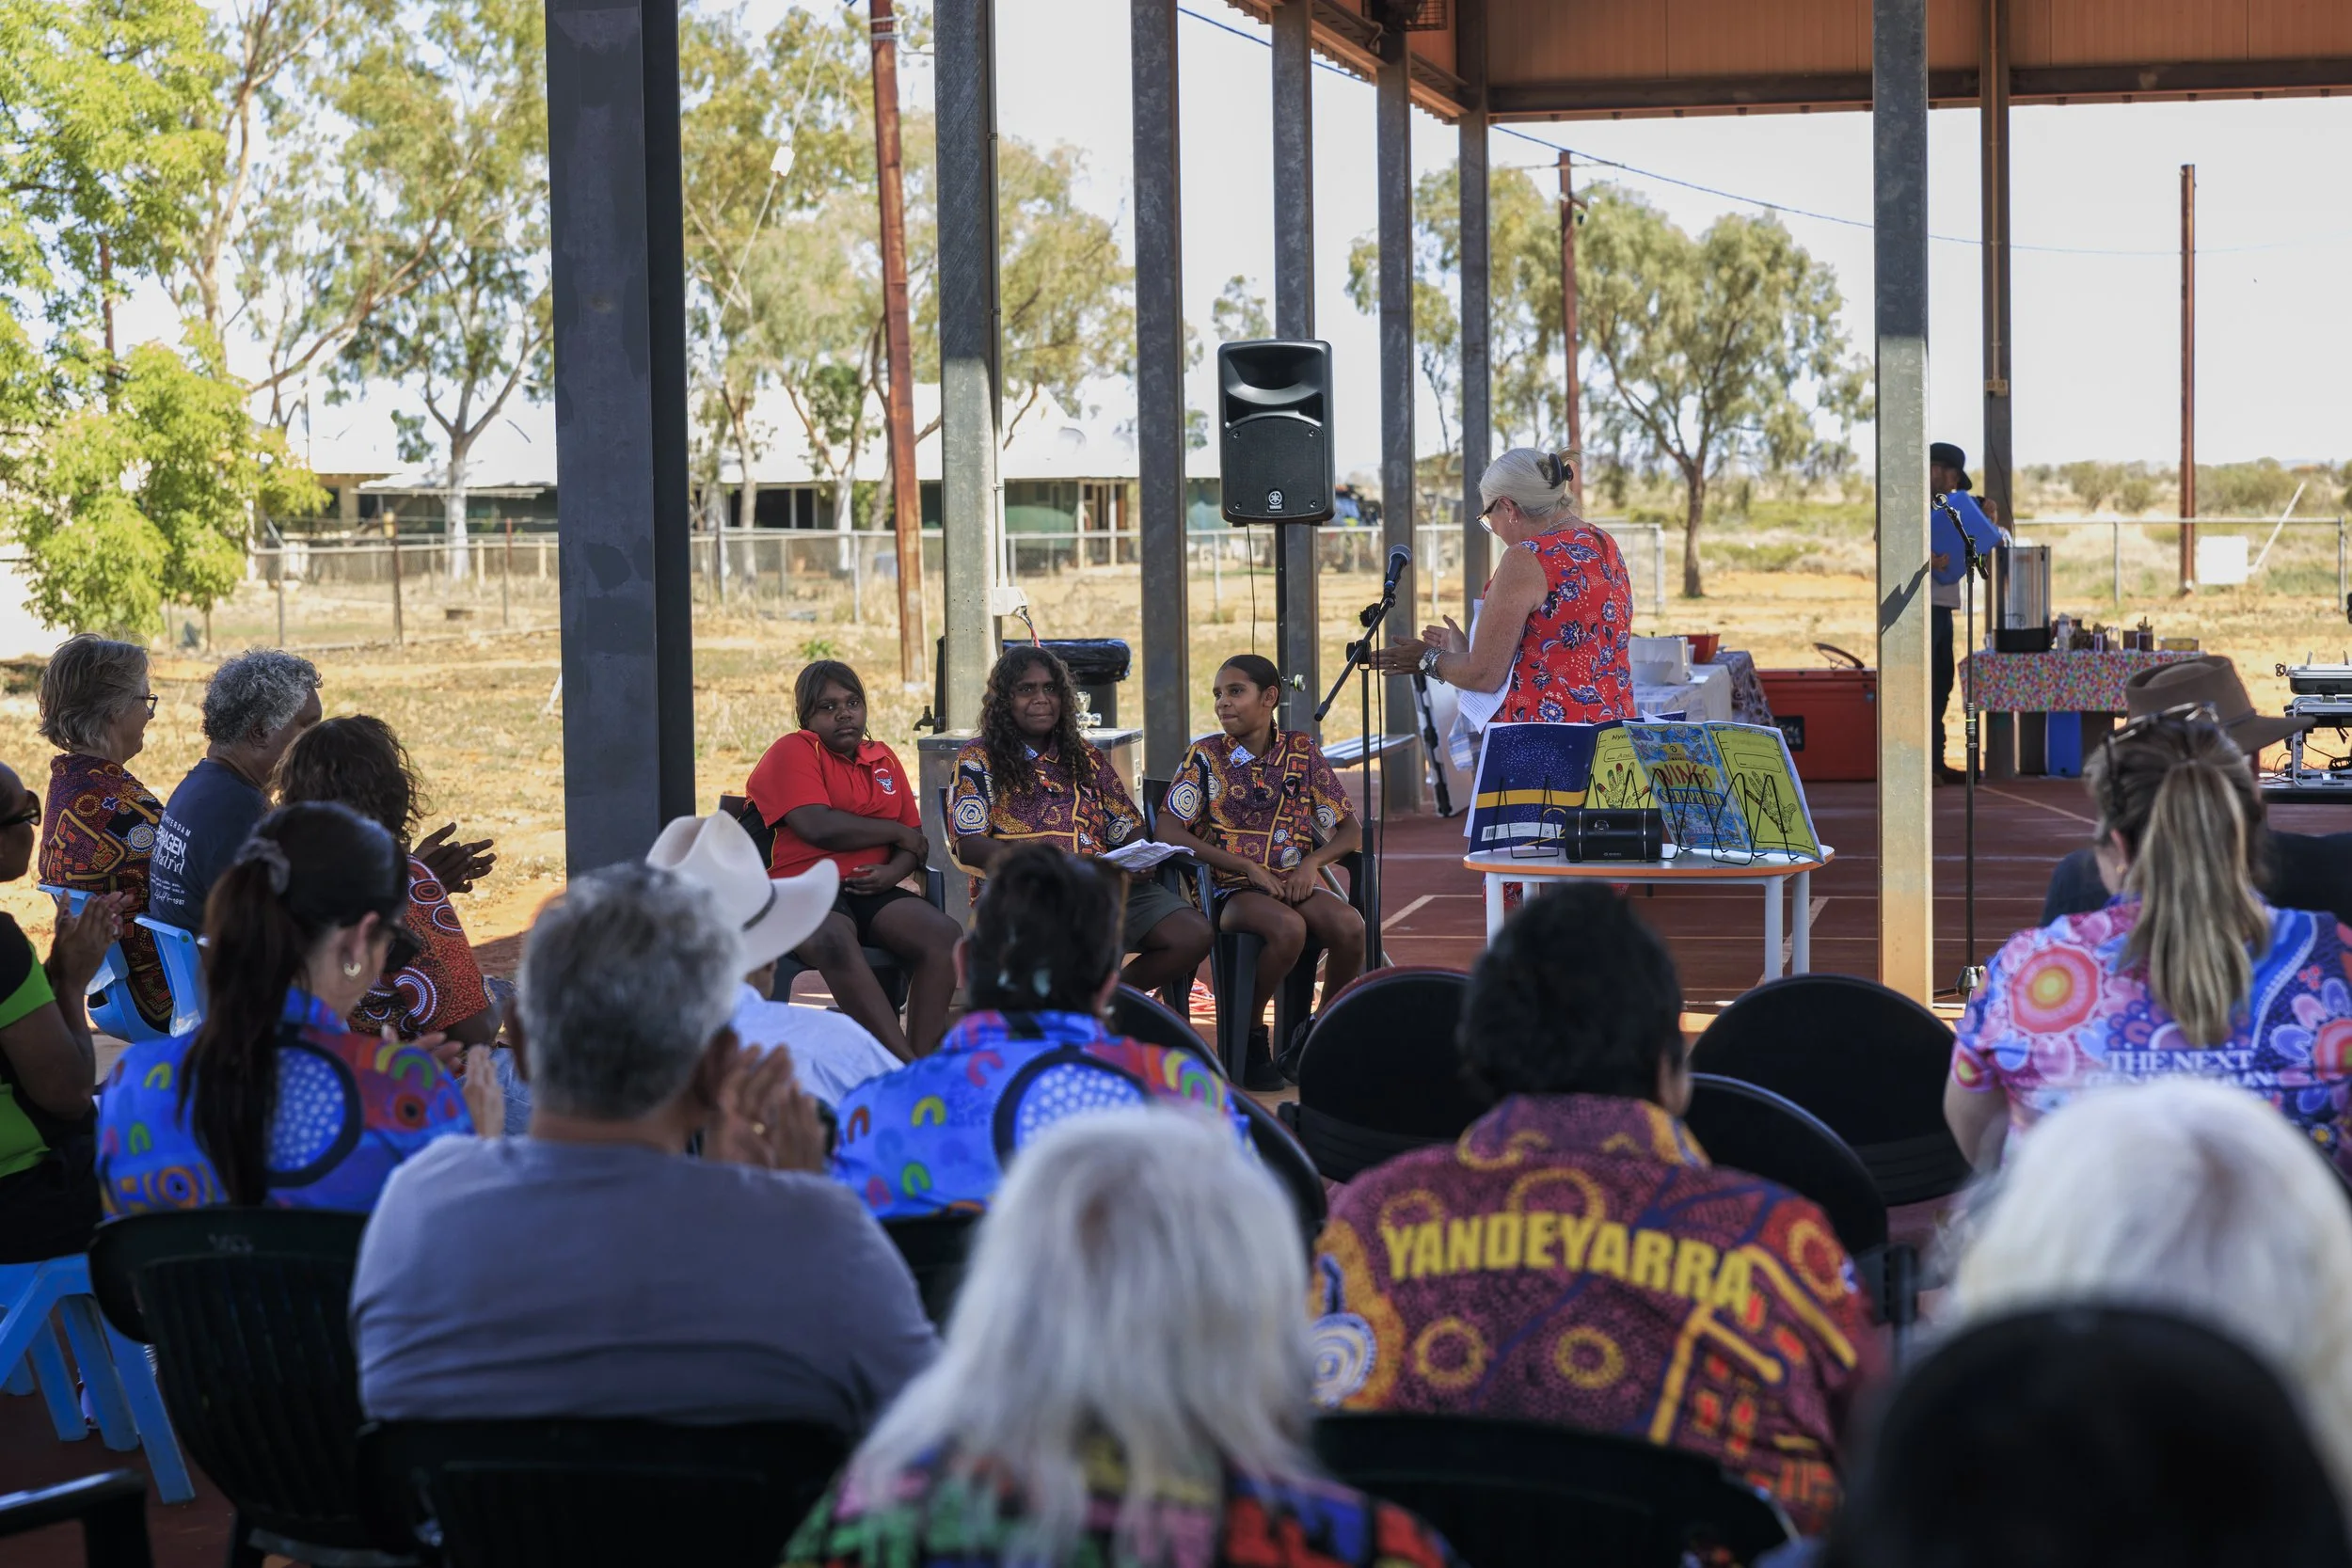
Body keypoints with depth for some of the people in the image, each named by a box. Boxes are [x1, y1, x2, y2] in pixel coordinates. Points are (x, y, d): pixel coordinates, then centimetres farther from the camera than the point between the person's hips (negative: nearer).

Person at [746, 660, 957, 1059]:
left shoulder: (883, 759, 21)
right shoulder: (793, 753, 1)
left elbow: (916, 842, 20)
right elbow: (817, 827, -14)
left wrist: (894, 871, -6)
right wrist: (898, 833, -1)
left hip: (869, 890, 6)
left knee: (943, 934, -24)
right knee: (835, 942, -39)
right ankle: (907, 1066, -42)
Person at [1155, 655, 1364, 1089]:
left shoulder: (1303, 751, 11)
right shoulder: (1205, 756, 4)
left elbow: (1350, 830, 11)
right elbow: (1169, 830, -6)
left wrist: (1312, 862, -11)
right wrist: (1248, 867, -13)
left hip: (1297, 883, 3)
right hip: (1234, 888, -3)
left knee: (1350, 925, -30)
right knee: (1288, 927, -36)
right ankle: (1250, 1036, -14)